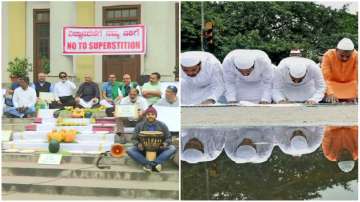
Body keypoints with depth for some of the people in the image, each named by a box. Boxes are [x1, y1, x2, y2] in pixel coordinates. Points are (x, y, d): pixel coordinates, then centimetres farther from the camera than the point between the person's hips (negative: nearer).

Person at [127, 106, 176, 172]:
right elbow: (134, 139, 3)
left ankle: (155, 163, -40)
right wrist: (138, 144, -21)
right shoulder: (139, 126, 2)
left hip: (158, 150, 0)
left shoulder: (162, 125, 2)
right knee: (130, 150, -27)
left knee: (172, 148, -26)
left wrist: (165, 143, -19)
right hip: (144, 150, 0)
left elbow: (168, 138, 5)